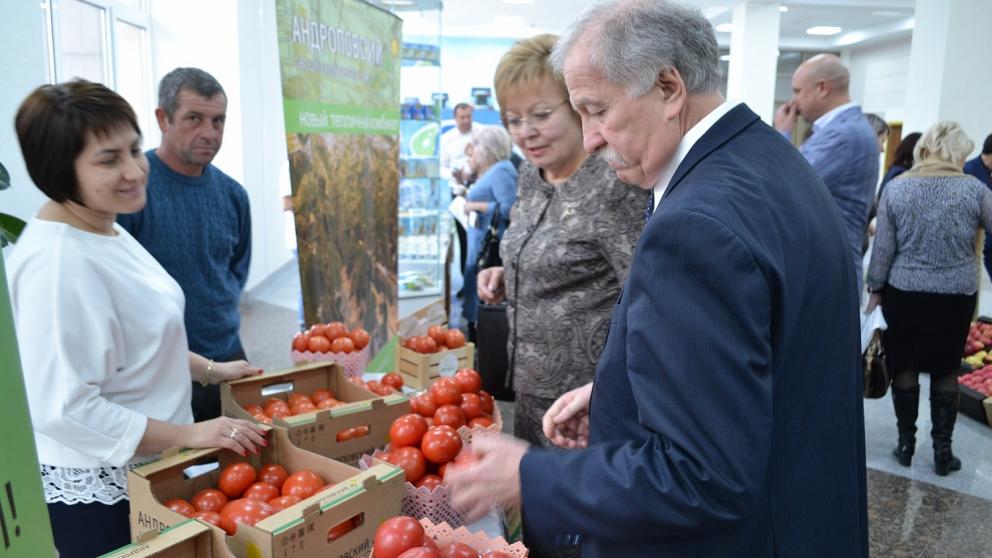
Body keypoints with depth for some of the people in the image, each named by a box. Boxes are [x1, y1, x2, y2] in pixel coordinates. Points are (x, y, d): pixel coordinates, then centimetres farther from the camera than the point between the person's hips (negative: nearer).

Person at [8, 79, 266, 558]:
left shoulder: (105, 229, 4)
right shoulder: (57, 263, -27)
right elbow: (63, 409, -28)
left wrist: (207, 370, 12)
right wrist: (188, 435, -23)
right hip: (95, 495, -9)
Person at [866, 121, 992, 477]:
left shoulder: (896, 188, -5)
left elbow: (883, 247, -4)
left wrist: (875, 290, 3)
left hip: (904, 293, 0)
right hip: (956, 296, 0)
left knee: (904, 365, 12)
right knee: (946, 370, 12)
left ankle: (906, 443, 20)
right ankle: (942, 449, 17)